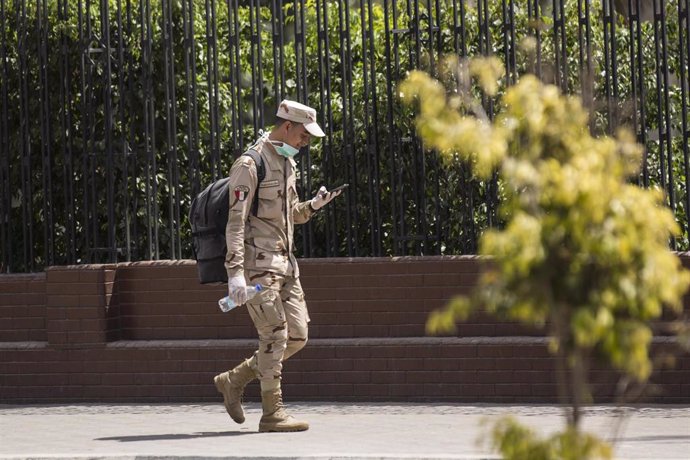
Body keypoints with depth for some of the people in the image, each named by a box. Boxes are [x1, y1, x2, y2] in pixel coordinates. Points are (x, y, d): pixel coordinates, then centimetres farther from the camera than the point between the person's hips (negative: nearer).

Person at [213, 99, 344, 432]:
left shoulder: (286, 163, 16)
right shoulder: (250, 165, -12)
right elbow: (236, 221, -18)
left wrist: (313, 206, 6)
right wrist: (235, 272, -25)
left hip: (284, 262, 9)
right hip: (258, 263, -9)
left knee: (296, 336, 6)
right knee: (275, 334, -12)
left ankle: (233, 381, 17)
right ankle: (272, 414, -8)